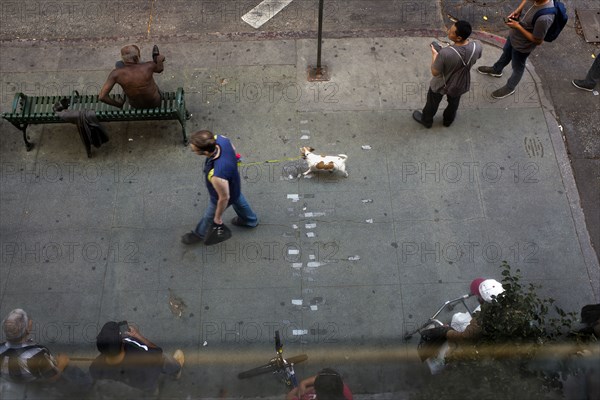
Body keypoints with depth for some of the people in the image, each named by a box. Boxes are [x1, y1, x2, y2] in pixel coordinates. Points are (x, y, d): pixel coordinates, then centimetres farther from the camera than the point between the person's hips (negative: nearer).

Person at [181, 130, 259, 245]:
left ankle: (199, 234, 59)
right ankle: (250, 220, 68)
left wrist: (218, 217, -12)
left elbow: (224, 198, -31)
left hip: (225, 195, -6)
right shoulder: (220, 138, -33)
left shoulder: (217, 175, -51)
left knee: (210, 217, 27)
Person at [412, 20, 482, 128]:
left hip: (441, 85, -4)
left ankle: (426, 120, 54)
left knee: (432, 103, 28)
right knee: (453, 102, 34)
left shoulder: (445, 53, -41)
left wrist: (434, 54, -10)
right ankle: (448, 120, 60)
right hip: (460, 85, 4)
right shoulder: (477, 46, -27)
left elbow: (435, 73, -24)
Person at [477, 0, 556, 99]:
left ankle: (510, 88, 50)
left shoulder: (544, 18, -43)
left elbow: (537, 41, -29)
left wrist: (518, 26, -29)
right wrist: (518, 9, -12)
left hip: (522, 46, -7)